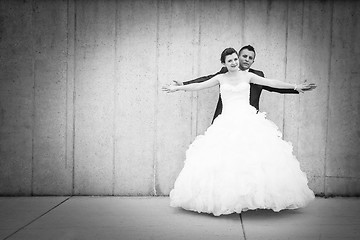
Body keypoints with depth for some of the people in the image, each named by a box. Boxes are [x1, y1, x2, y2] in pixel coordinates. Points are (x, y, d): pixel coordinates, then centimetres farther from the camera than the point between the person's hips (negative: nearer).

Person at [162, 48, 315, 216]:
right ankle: (226, 198, -6)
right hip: (227, 123, 0)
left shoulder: (247, 76, 12)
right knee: (224, 159, -13)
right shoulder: (220, 78, 13)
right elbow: (198, 86, 13)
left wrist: (295, 86, 8)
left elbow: (271, 83, 10)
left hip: (248, 120, 0)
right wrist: (177, 88, 10)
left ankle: (257, 196, -7)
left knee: (254, 156, -15)